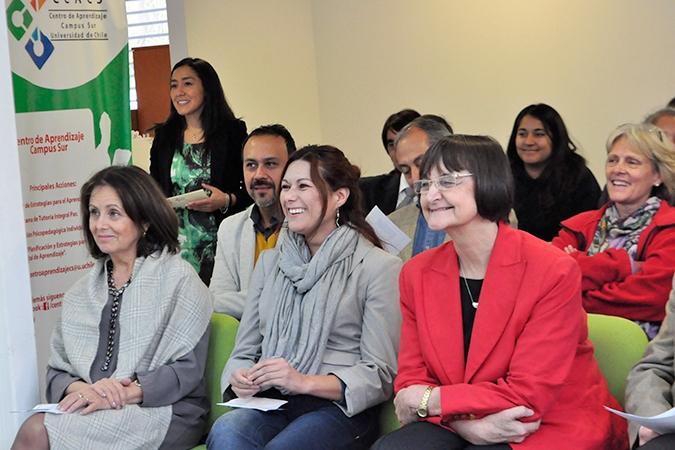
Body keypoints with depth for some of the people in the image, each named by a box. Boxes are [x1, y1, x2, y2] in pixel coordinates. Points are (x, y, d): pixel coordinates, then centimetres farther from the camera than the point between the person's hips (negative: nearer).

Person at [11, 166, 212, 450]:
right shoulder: (81, 292, 18)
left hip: (162, 412, -4)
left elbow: (187, 369, -7)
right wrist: (82, 389, -11)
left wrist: (127, 393, -20)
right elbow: (57, 371, 13)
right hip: (91, 408, 5)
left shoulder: (177, 277, 1)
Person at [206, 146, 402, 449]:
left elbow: (381, 375, -4)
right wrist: (239, 378, -6)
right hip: (269, 402, 4)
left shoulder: (379, 267, 1)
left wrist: (305, 382, -17)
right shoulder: (270, 262, 20)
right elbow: (244, 351, 19)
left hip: (339, 409, -4)